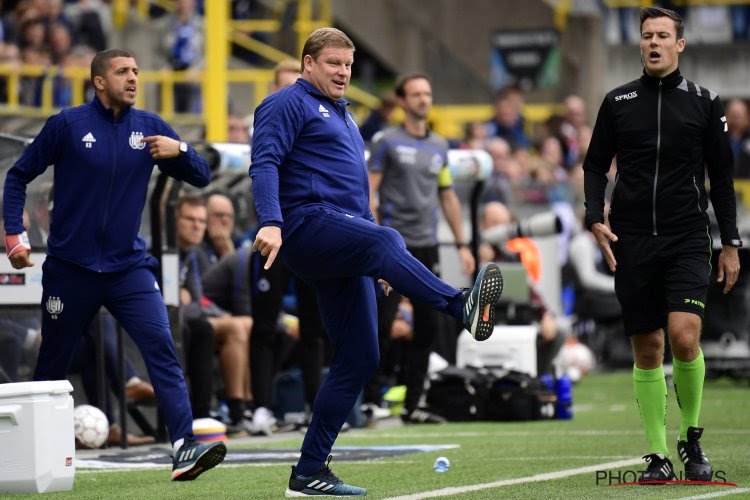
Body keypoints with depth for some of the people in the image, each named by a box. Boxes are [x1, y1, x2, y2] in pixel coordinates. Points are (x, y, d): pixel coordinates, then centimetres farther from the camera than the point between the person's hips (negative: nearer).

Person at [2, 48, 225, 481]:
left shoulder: (149, 127, 4)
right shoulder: (67, 125, -3)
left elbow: (201, 177, 6)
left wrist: (180, 150, -14)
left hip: (129, 267, 2)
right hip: (70, 269, -2)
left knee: (162, 349, -16)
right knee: (52, 365, 7)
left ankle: (185, 449, -23)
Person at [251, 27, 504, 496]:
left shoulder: (342, 116, 30)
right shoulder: (288, 104, 2)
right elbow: (265, 164, -13)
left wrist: (383, 260, 30)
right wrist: (271, 222, -29)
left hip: (342, 253, 9)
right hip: (308, 224, -9)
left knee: (360, 358, 2)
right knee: (386, 241, -36)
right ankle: (463, 305, -63)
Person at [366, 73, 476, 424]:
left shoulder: (439, 146, 15)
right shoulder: (387, 142, -3)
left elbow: (448, 196, 21)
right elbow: (368, 192, -6)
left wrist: (461, 244, 16)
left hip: (427, 248, 6)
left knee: (428, 328, 5)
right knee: (381, 325, -8)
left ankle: (411, 405, 12)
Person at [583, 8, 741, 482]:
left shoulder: (704, 102, 4)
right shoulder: (618, 101, 7)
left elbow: (722, 175, 7)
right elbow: (596, 166, 12)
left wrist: (731, 243, 5)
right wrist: (596, 219, -4)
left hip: (687, 239, -2)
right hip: (631, 242, 2)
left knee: (684, 336, -19)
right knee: (647, 350, 3)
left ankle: (691, 436, 4)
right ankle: (658, 456, 11)